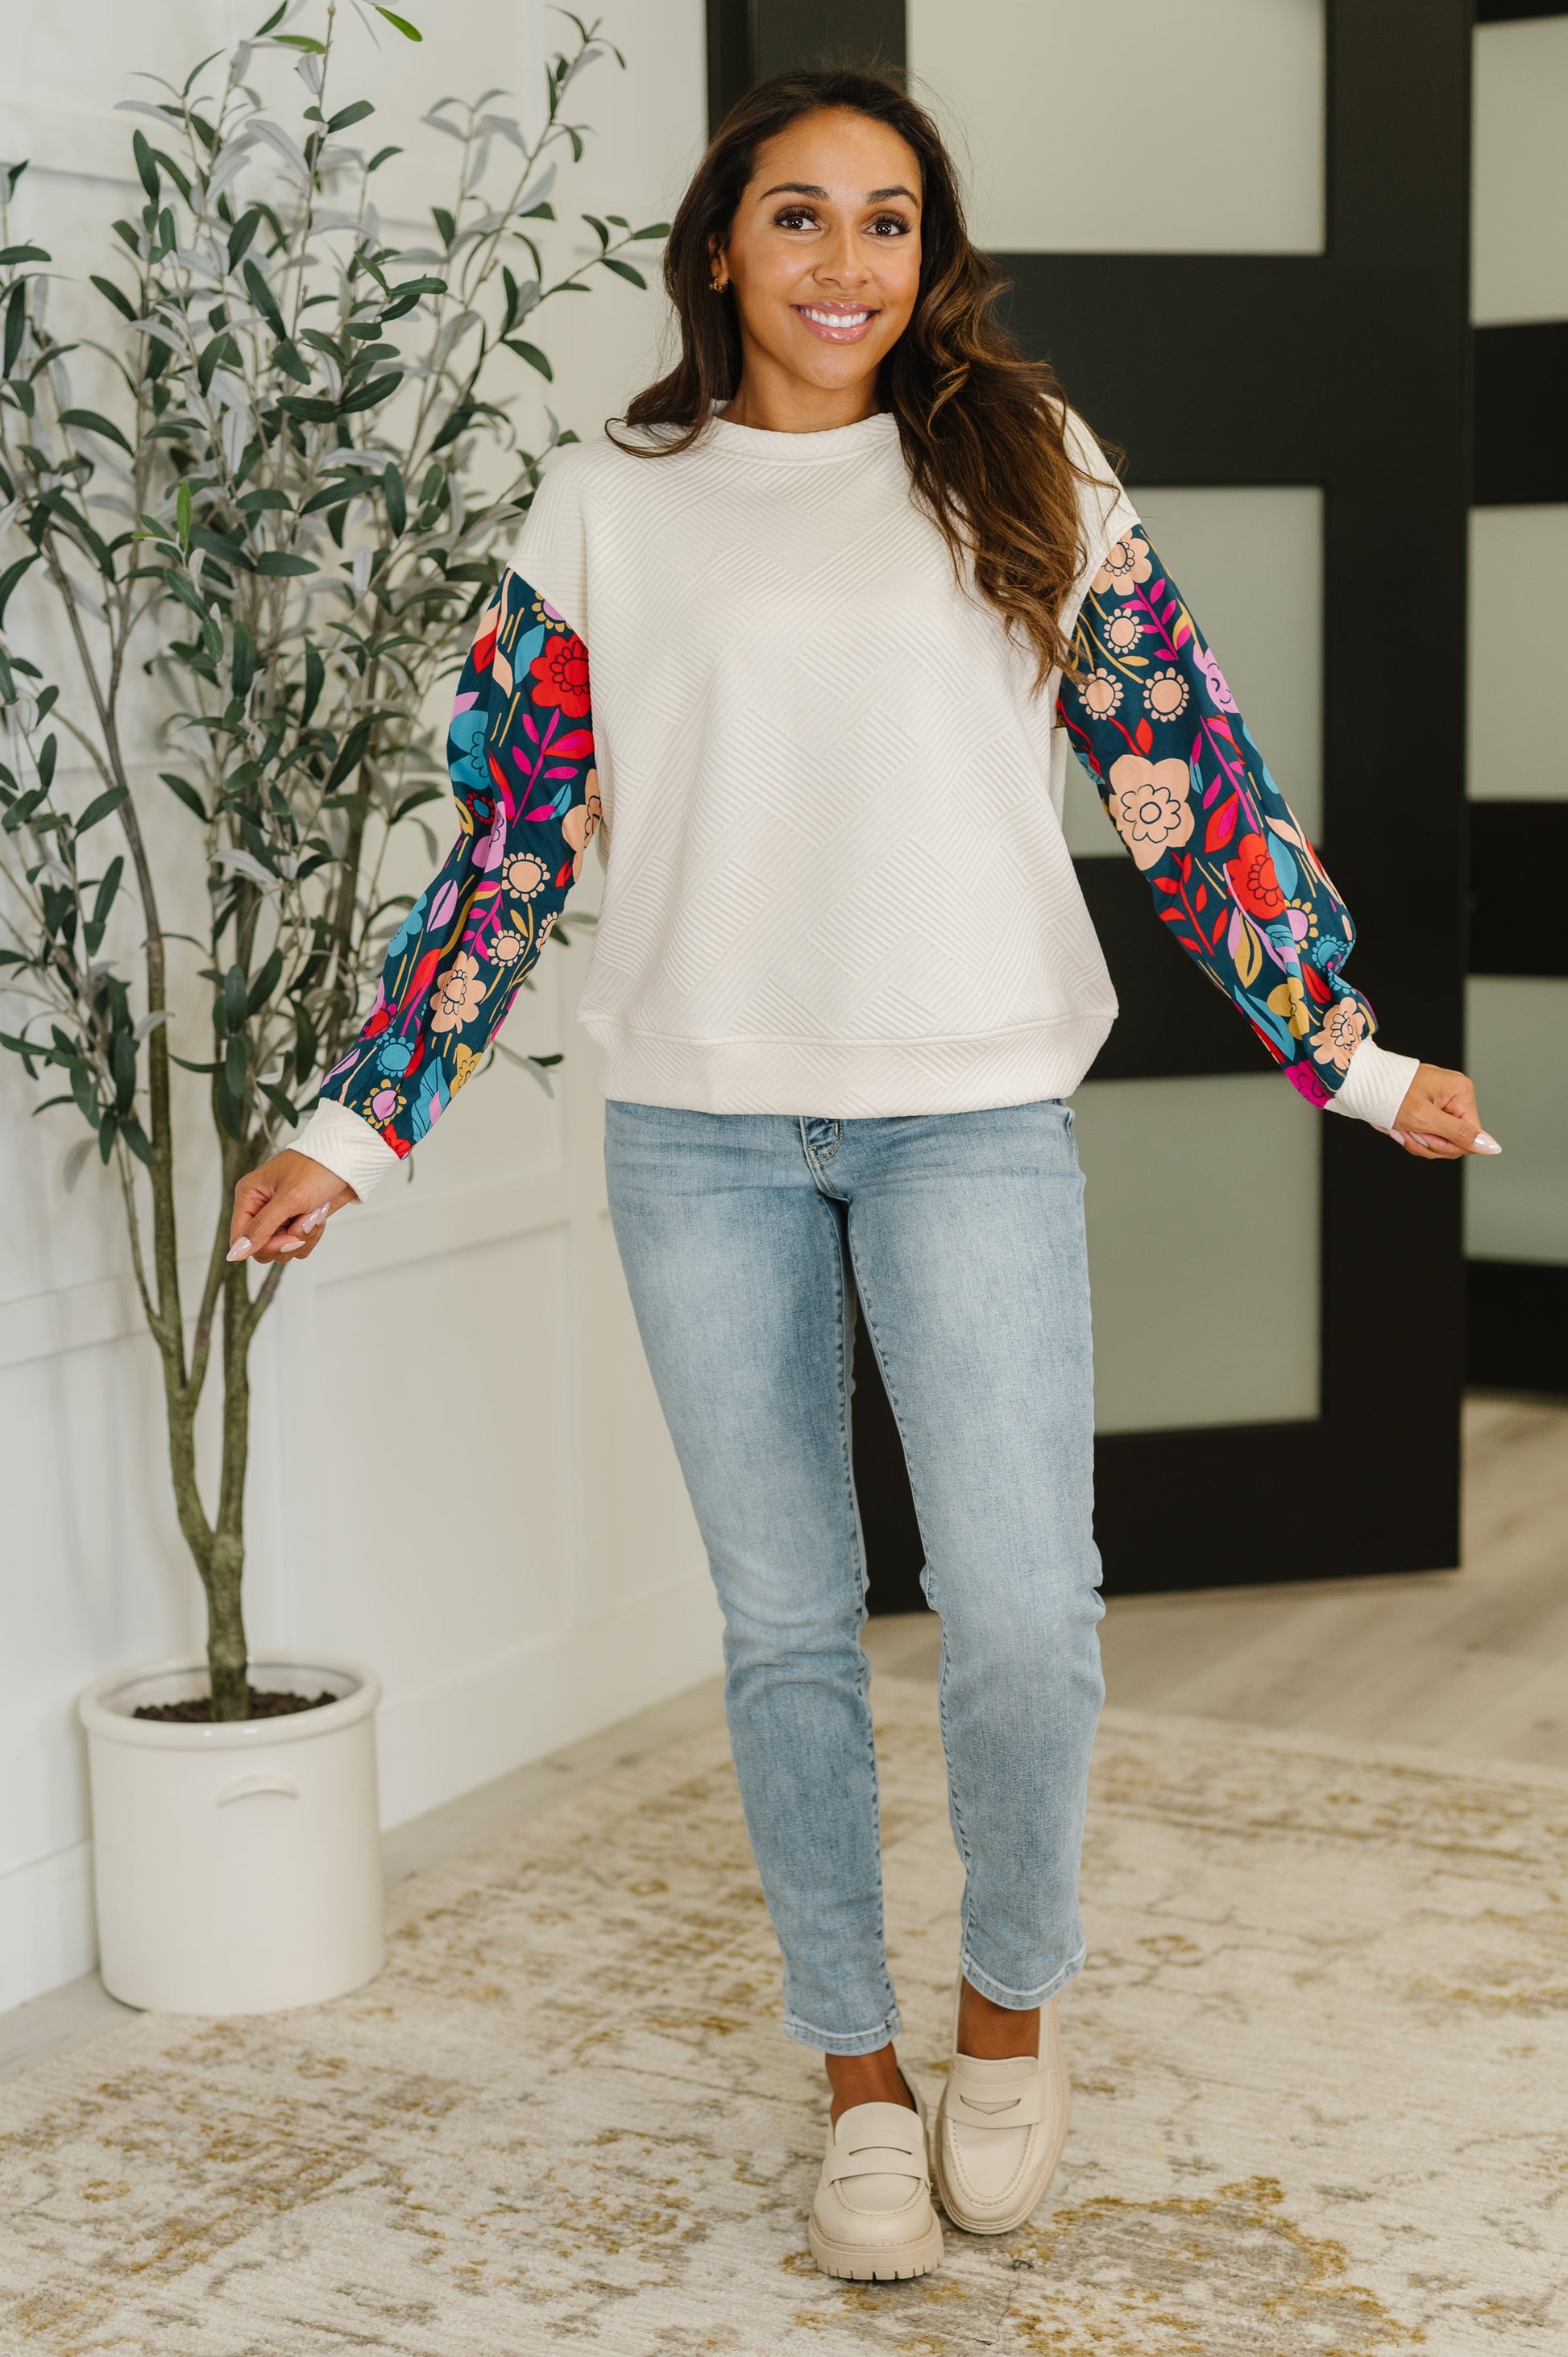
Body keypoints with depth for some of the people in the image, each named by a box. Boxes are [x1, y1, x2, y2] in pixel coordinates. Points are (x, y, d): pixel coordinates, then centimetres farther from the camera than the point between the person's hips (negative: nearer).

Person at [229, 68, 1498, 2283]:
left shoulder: (1026, 473, 6)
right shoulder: (608, 508, 7)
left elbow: (1185, 769, 6)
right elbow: (512, 834, 8)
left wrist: (1353, 1051, 3)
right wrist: (358, 1127, 5)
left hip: (974, 1115, -1)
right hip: (701, 1127, 1)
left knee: (1023, 1613, -9)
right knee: (785, 1623, 8)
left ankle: (1010, 1998, 20)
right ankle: (859, 2073, 25)